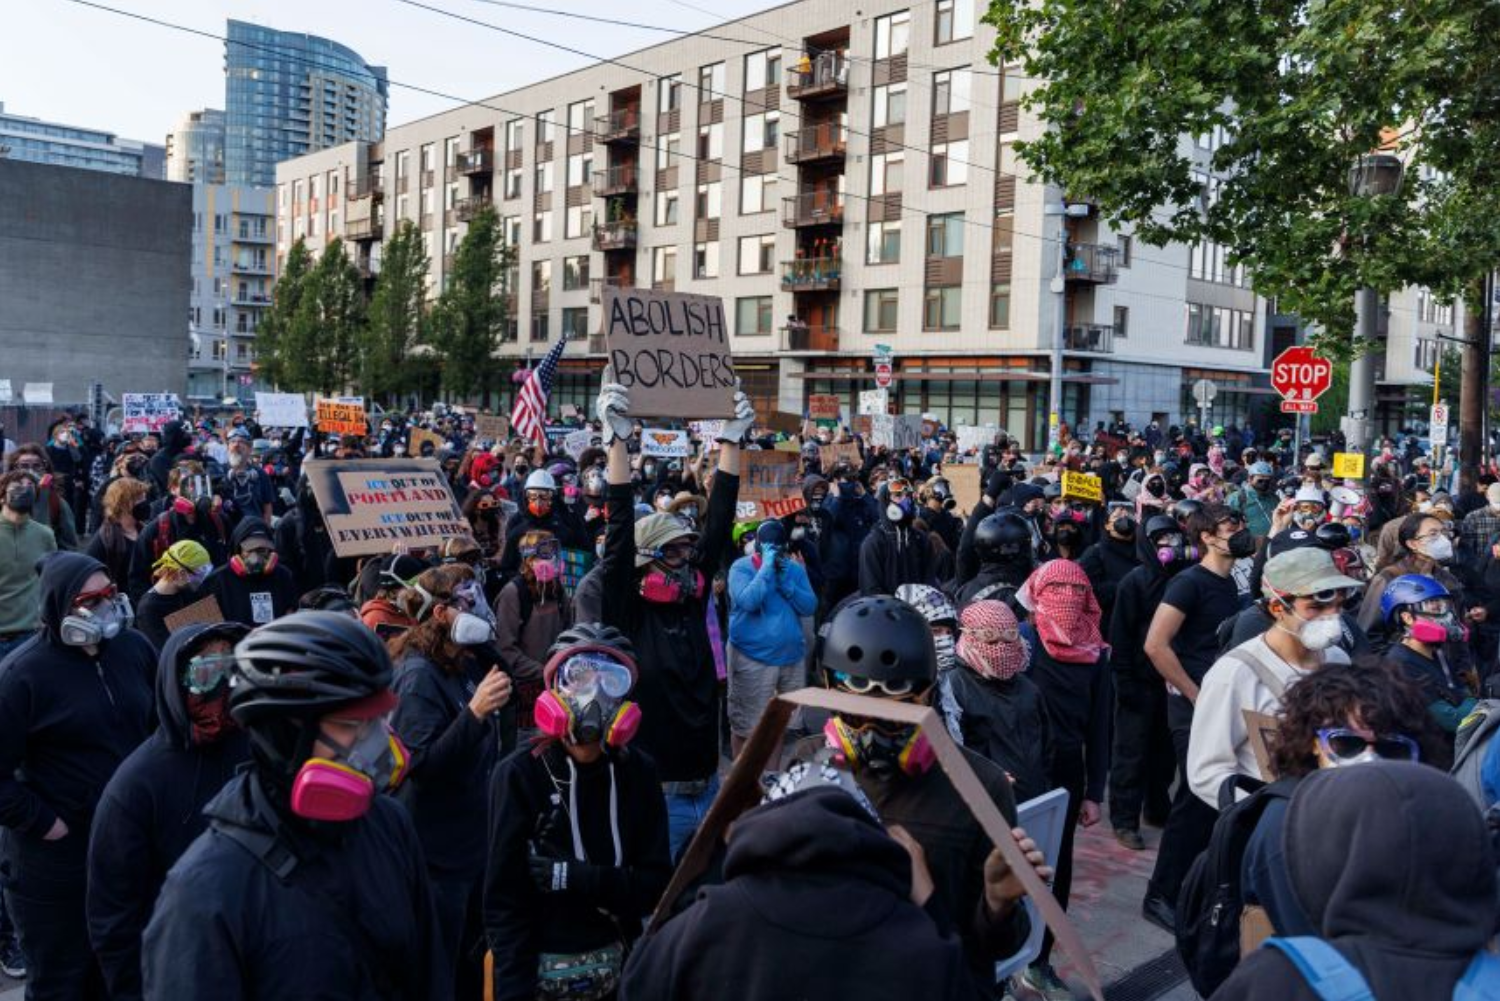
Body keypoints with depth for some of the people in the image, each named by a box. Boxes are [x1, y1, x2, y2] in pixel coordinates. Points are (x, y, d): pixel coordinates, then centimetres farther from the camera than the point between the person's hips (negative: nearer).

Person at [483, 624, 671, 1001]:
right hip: (540, 971, -3)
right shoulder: (519, 775, -13)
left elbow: (656, 883, -5)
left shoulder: (638, 773, -4)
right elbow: (504, 901, -11)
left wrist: (578, 878, -18)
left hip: (618, 967, 3)